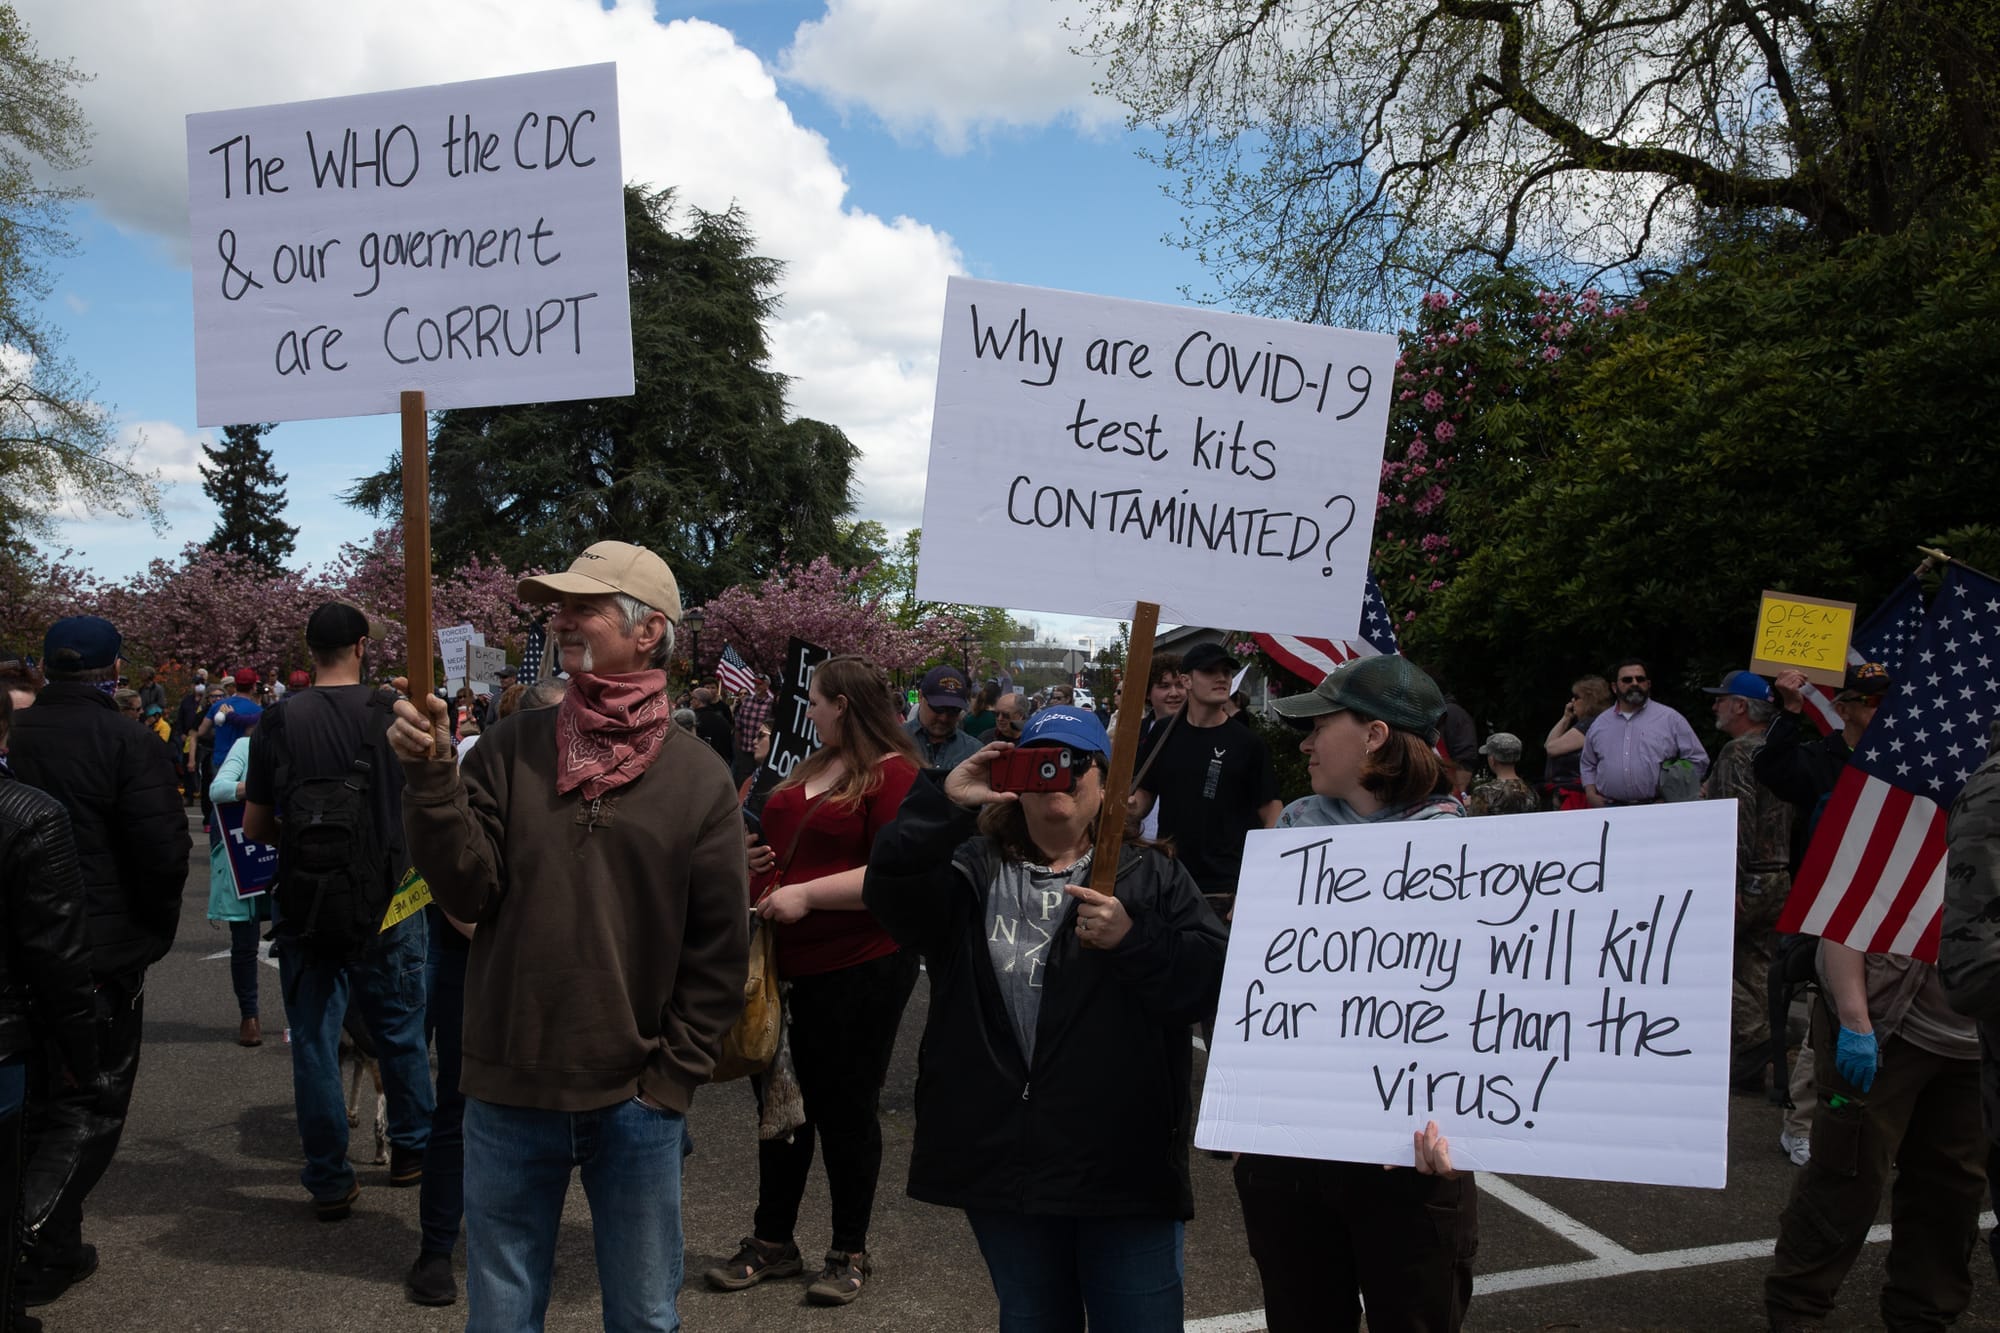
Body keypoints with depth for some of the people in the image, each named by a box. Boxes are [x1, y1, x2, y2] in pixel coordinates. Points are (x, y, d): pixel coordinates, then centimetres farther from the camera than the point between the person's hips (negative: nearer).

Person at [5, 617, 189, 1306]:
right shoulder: (127, 744, -16)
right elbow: (166, 853, -20)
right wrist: (156, 927, -2)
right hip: (104, 952, -6)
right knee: (90, 1103, 6)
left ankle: (58, 1247, 29)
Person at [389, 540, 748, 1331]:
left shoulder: (699, 777, -5)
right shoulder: (513, 748, -1)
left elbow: (719, 953, -2)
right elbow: (466, 889, -8)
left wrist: (672, 1079, -3)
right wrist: (430, 776, -19)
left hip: (636, 1104, -1)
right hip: (509, 1090, 1)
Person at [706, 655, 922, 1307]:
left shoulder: (892, 774, -13)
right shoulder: (810, 769, 14)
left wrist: (807, 894, -23)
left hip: (858, 971, -8)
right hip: (787, 966, 8)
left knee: (844, 1107, 6)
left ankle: (849, 1253, 23)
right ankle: (773, 1241, 32)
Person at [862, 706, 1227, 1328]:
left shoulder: (1152, 876, 4)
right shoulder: (972, 873, 8)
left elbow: (1211, 978, -7)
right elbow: (886, 891, -12)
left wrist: (1133, 938, -21)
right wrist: (945, 803, -21)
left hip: (1126, 1163, -2)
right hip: (1001, 1157, 2)